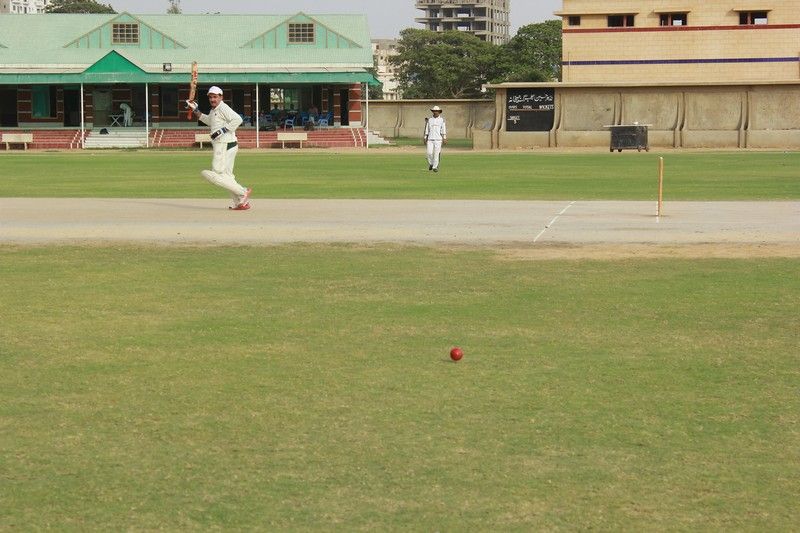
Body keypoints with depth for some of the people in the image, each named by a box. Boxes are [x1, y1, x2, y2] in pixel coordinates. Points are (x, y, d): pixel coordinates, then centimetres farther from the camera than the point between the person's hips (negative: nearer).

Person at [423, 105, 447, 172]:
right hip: (430, 139, 2)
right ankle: (430, 164, 16)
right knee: (429, 153, -9)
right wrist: (425, 138, 11)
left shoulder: (441, 120, 4)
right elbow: (427, 130, 14)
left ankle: (435, 167, 2)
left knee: (436, 153, -6)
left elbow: (444, 130, -2)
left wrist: (444, 139, -9)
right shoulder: (430, 120, 10)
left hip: (438, 139, -2)